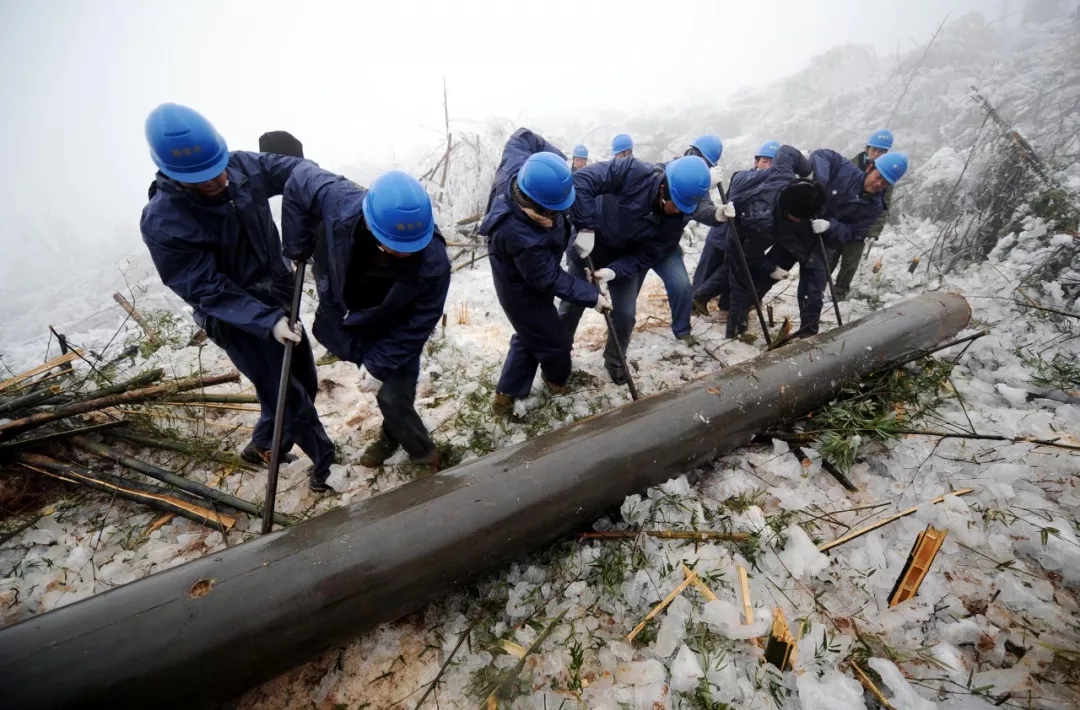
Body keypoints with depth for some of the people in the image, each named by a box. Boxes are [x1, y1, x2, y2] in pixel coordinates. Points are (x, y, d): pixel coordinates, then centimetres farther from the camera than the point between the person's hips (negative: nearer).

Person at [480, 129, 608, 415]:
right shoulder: (523, 237, -43)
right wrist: (592, 296, -21)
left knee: (529, 337, 25)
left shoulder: (518, 169, -23)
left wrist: (559, 163, -10)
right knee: (554, 343, 13)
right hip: (523, 291, -9)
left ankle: (506, 396, 41)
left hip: (524, 279, 9)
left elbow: (523, 137, -1)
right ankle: (557, 380, 47)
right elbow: (550, 280, -29)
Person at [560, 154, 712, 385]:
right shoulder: (632, 172, -31)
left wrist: (615, 271, -36)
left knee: (625, 313, 1)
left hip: (627, 260, 2)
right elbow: (581, 180, -34)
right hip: (588, 245, -2)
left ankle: (614, 359, 30)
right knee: (571, 306, 8)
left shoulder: (676, 219, -20)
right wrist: (586, 227, -40)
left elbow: (645, 256, -20)